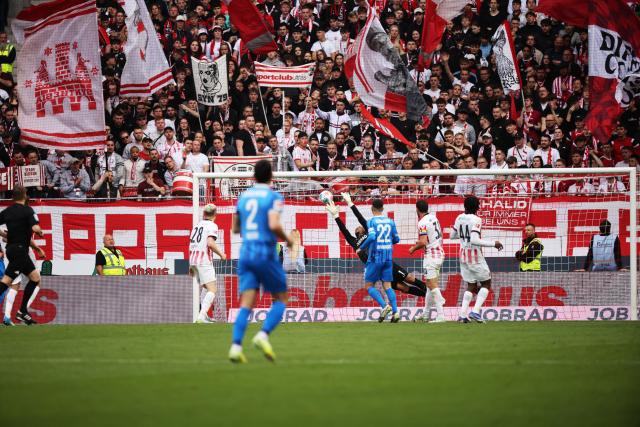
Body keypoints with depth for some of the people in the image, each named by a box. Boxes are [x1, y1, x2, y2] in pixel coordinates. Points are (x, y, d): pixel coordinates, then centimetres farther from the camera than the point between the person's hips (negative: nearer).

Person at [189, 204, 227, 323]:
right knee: (212, 291, -11)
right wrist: (221, 254, -6)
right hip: (204, 261, -8)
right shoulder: (212, 226, -5)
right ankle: (201, 316, -28)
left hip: (193, 260, 8)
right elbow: (210, 243, -21)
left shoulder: (197, 225, 17)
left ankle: (204, 314, 14)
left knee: (208, 289, 21)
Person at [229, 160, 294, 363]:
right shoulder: (274, 197, -6)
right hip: (265, 253, -5)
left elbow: (235, 228, 20)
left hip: (245, 253, 5)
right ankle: (263, 335, -13)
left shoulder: (243, 197, 12)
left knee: (246, 304, -1)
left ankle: (236, 346, -19)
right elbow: (274, 225, -20)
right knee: (281, 299, 10)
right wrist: (287, 239, -2)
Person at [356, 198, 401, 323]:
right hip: (388, 258, 5)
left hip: (375, 258, -5)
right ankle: (395, 312, -8)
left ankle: (384, 306, -16)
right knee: (387, 286, 7)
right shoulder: (390, 222, 8)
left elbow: (371, 237, -22)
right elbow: (396, 239, 14)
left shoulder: (372, 222, -7)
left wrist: (361, 248, -9)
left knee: (369, 285, 4)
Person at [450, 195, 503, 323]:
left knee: (471, 285, 16)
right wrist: (493, 244, -21)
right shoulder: (476, 220, -18)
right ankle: (475, 311, -7)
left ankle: (463, 314, 3)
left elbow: (452, 236, 14)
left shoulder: (459, 218, 3)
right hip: (475, 255, -7)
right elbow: (474, 240, -27)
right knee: (486, 283, 8)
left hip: (463, 255, 7)